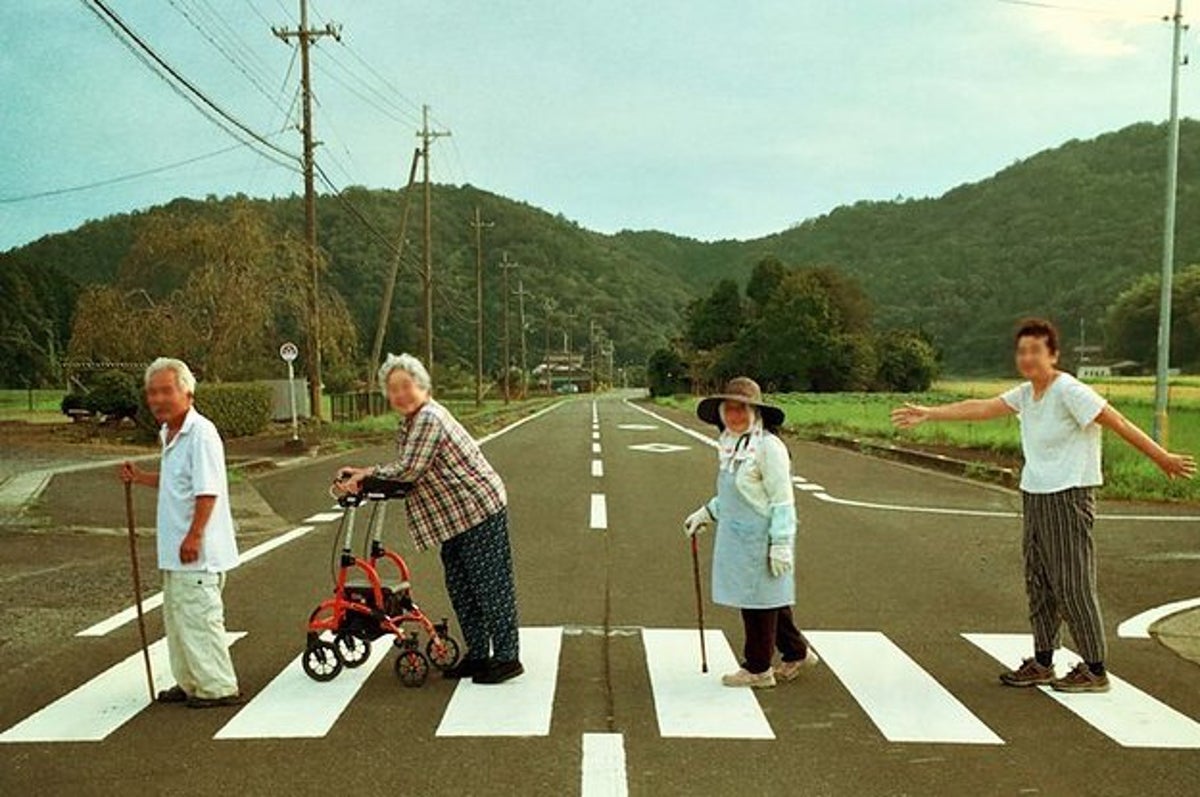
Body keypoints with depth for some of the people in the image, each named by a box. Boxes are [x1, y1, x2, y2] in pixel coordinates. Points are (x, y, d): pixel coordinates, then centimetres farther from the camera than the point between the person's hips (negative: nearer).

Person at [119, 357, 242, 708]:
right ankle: (190, 683, 30)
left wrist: (194, 536, -25)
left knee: (199, 618, -4)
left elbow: (207, 491, -23)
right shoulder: (169, 434, 14)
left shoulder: (201, 433, -18)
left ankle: (219, 687, 6)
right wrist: (140, 477, 15)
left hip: (196, 551, -10)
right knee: (177, 616, 18)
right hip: (175, 550, 10)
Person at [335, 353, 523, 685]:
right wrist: (364, 474, 3)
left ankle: (507, 657, 3)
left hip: (480, 508, -11)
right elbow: (404, 469, 14)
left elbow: (408, 470, -21)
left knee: (490, 583, -5)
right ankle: (477, 654, 25)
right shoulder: (409, 422, 13)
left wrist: (365, 474, -11)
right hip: (457, 514, 11)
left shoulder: (429, 418, -20)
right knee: (459, 584, 14)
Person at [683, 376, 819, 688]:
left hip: (760, 538, -8)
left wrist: (781, 544, -18)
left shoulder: (768, 447, -16)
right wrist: (706, 513, 21)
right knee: (768, 601, 17)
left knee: (758, 600, 3)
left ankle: (758, 668, 16)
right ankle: (797, 653, 32)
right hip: (736, 536, 8)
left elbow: (782, 500, -16)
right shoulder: (730, 444, 10)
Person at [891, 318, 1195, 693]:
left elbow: (1118, 422, -14)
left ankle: (1095, 669, 7)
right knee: (1038, 584, 12)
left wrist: (1163, 458, -15)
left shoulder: (1069, 391, -13)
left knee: (1073, 585, -4)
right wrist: (928, 413, 8)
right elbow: (980, 408, 11)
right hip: (1035, 495, 8)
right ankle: (1042, 662, 22)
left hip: (1069, 497, -8)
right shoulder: (1025, 393, 10)